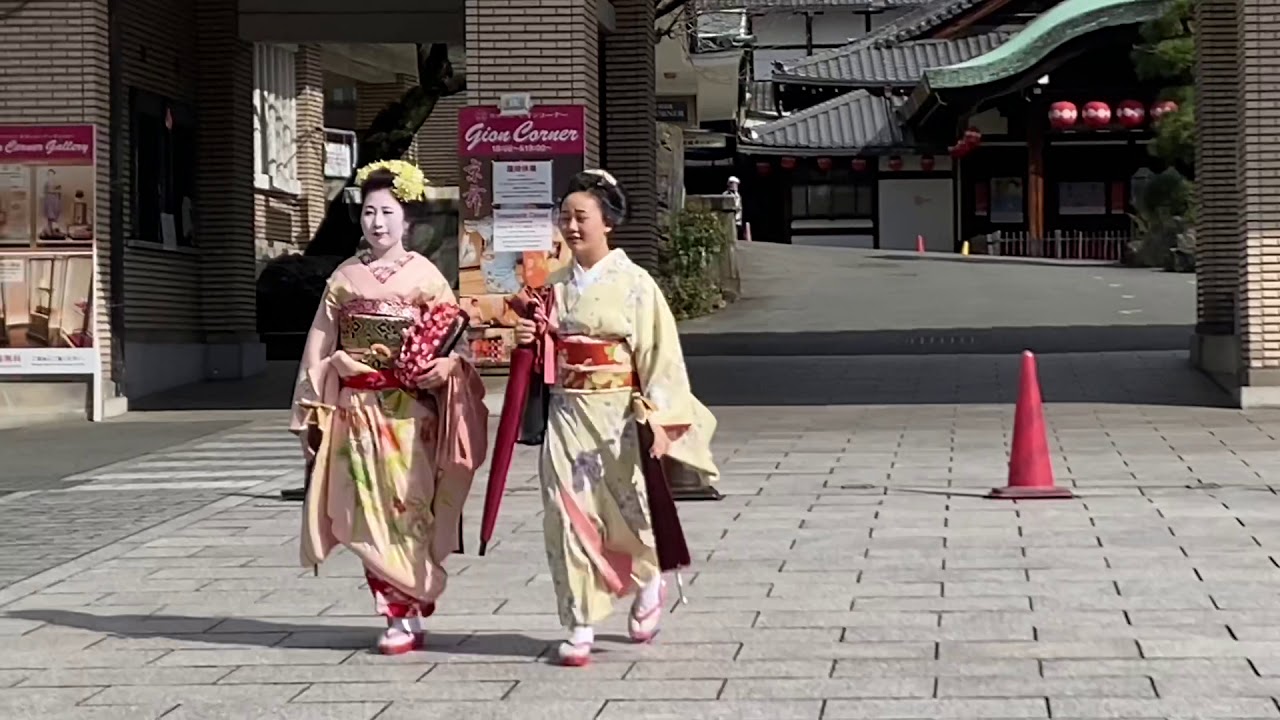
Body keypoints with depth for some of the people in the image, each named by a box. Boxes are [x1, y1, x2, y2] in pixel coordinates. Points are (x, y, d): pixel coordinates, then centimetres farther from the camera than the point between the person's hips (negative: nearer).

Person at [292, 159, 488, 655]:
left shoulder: (424, 275, 2)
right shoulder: (345, 278, 10)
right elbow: (320, 346, 10)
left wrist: (444, 366, -21)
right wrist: (311, 411, 6)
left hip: (408, 410, -3)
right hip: (355, 410, 3)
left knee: (407, 507, -5)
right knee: (367, 512, 0)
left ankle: (409, 614, 3)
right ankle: (398, 612, 9)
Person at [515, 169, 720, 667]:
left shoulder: (634, 283, -6)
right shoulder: (555, 285, 9)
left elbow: (659, 354, -9)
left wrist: (658, 421, -16)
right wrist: (527, 341, -3)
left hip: (618, 416, -4)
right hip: (567, 414, 4)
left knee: (626, 510, 4)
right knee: (568, 514, -2)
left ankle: (648, 582, 36)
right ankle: (580, 625, 5)